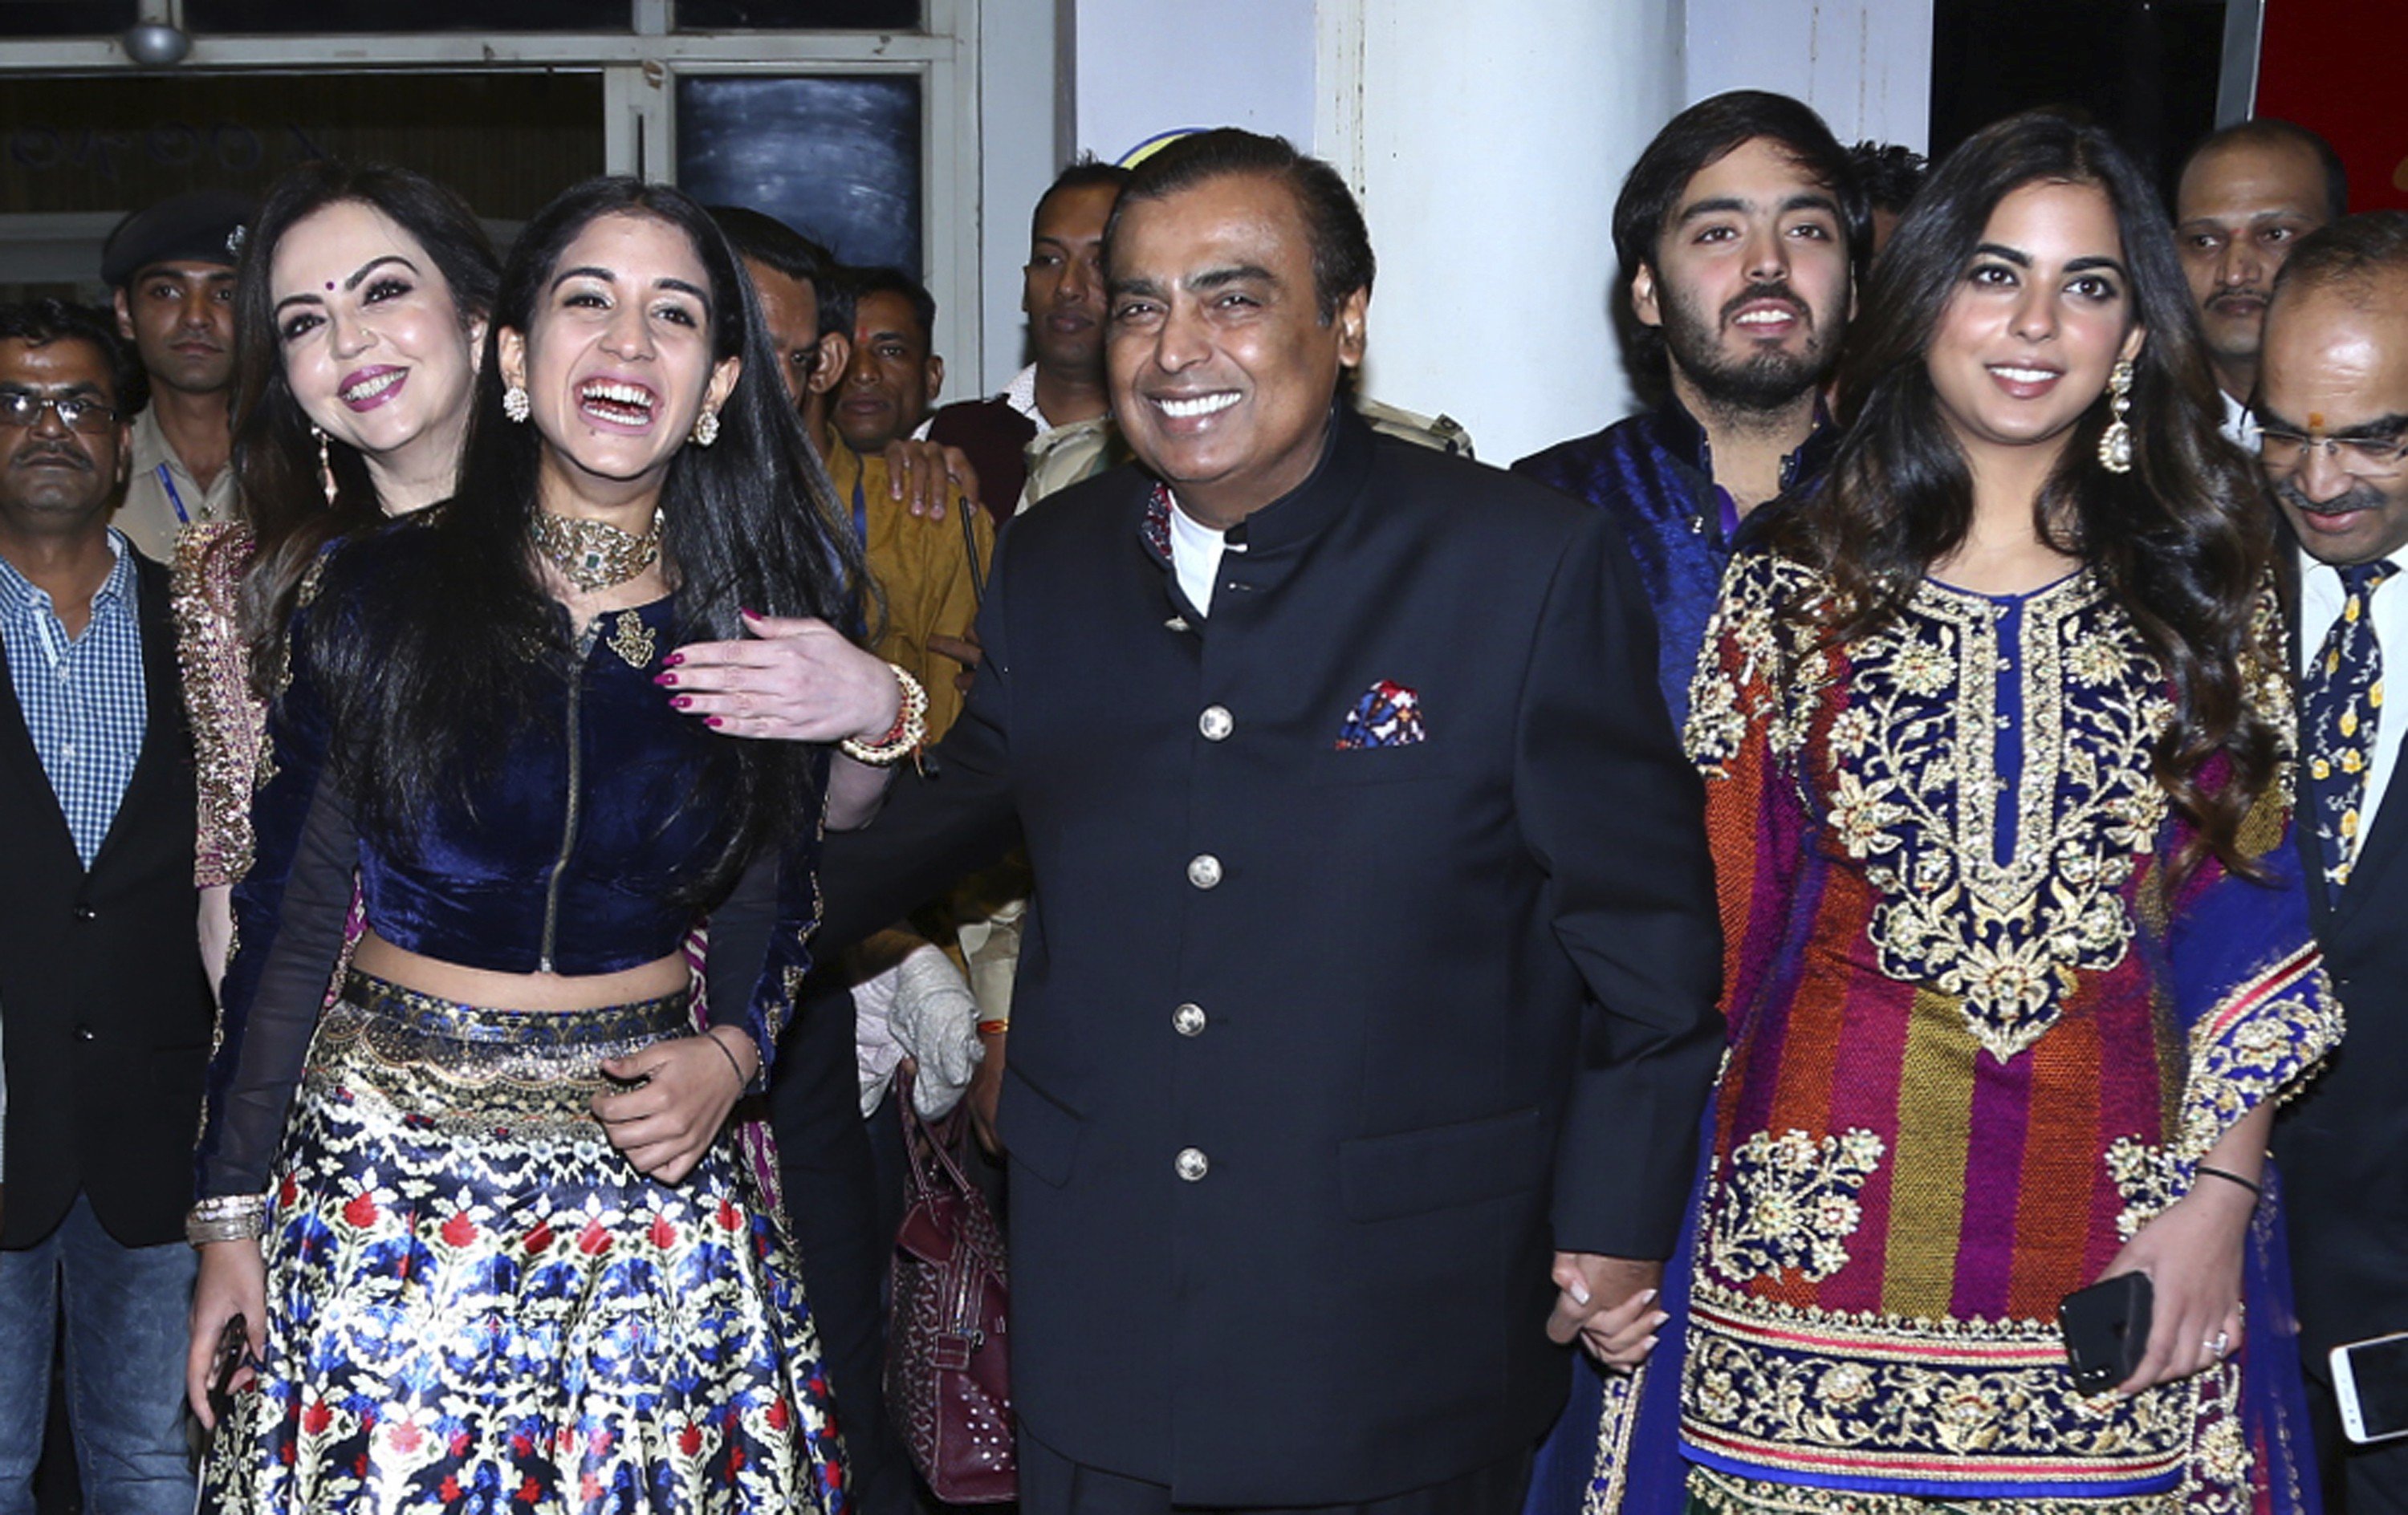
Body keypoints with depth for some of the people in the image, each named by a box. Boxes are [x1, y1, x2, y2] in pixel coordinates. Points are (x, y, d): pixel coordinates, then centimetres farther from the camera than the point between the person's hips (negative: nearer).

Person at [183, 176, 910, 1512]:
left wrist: (730, 1053, -8)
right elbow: (289, 916, 0)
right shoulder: (373, 597, -4)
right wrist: (230, 1209, 1)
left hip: (652, 1188, 1)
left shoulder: (762, 632, 1)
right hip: (382, 1173, -1)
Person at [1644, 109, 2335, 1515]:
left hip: (2116, 1235, 1)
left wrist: (2221, 1191, -4)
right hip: (1823, 1224, 0)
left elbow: (2244, 917, 5)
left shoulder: (2205, 586, 5)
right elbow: (1715, 914, 5)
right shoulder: (1797, 587, 3)